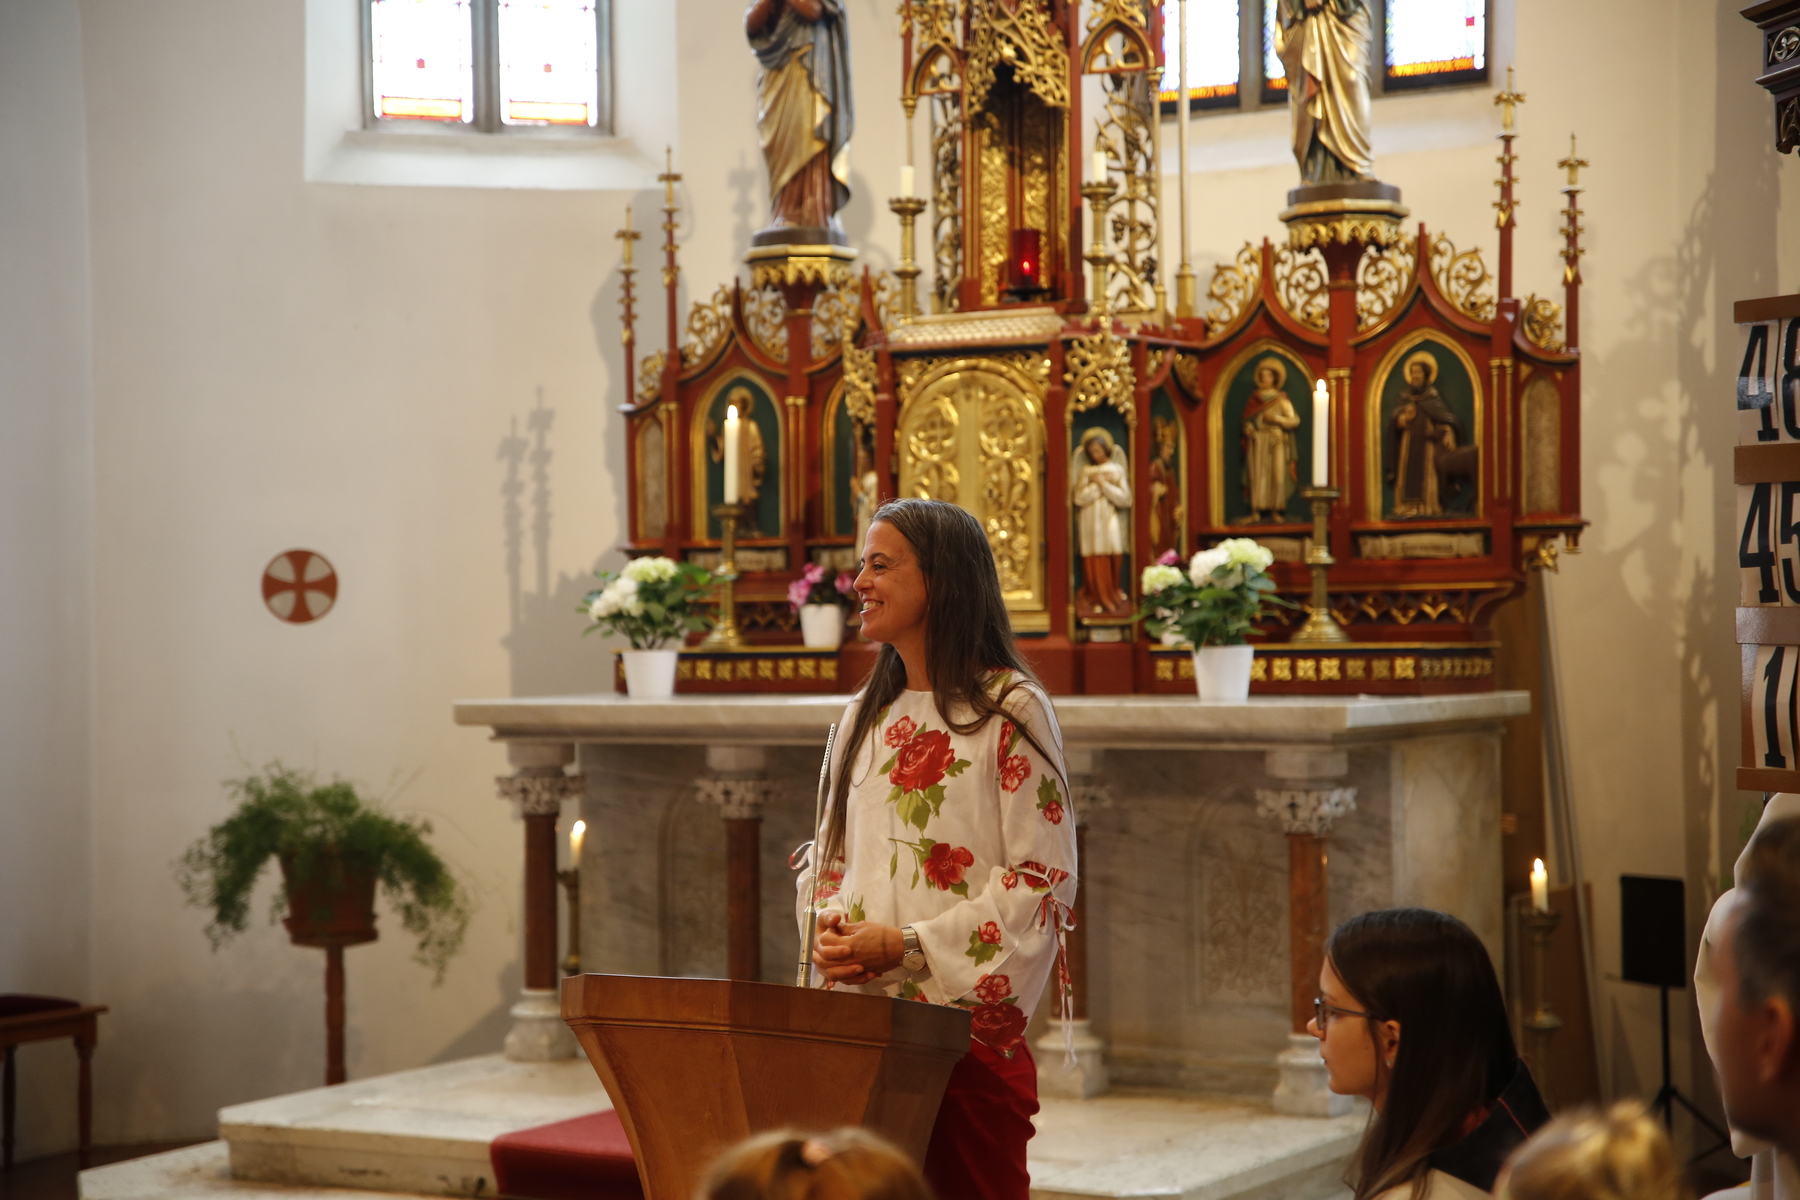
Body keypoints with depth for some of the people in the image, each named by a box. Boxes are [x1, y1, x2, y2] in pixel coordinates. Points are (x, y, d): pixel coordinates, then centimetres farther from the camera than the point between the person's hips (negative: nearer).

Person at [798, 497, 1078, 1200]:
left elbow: (1045, 877, -11)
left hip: (967, 1019, -6)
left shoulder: (1009, 708, -5)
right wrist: (828, 930, -2)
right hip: (859, 1020, 6)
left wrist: (908, 946, -15)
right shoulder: (864, 718, 16)